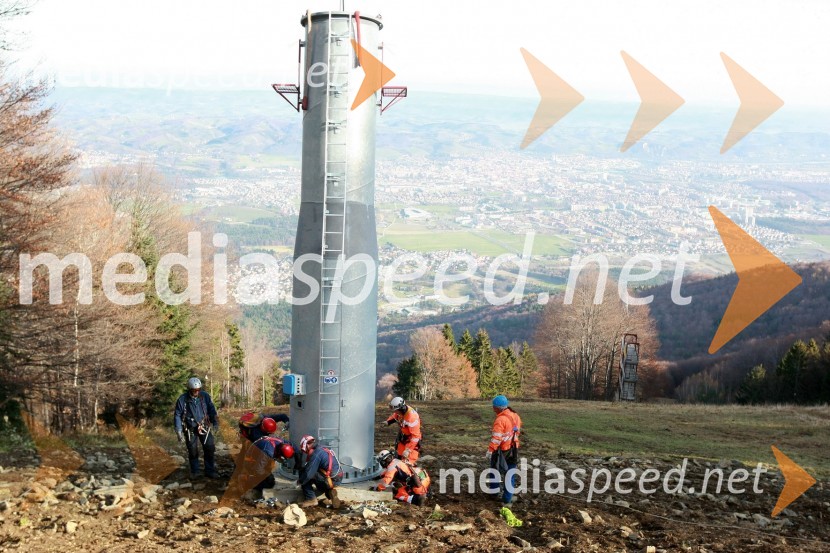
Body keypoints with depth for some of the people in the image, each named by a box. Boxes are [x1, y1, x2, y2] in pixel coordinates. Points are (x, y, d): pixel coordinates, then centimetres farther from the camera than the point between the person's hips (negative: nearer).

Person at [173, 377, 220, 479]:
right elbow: (177, 416, -8)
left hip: (204, 427, 2)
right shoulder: (182, 400, -16)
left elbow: (211, 409, 4)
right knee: (192, 451, 7)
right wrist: (179, 432, -9)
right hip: (190, 429, -2)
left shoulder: (205, 396, -10)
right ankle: (195, 472, 24)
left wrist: (215, 423, 3)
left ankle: (210, 471, 10)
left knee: (210, 448, -2)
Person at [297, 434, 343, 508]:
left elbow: (309, 472, -16)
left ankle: (311, 499, -1)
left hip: (331, 480, -9)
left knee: (303, 471, -2)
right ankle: (329, 492, 13)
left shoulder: (316, 454, -15)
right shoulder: (322, 449, 14)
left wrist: (300, 482, 0)